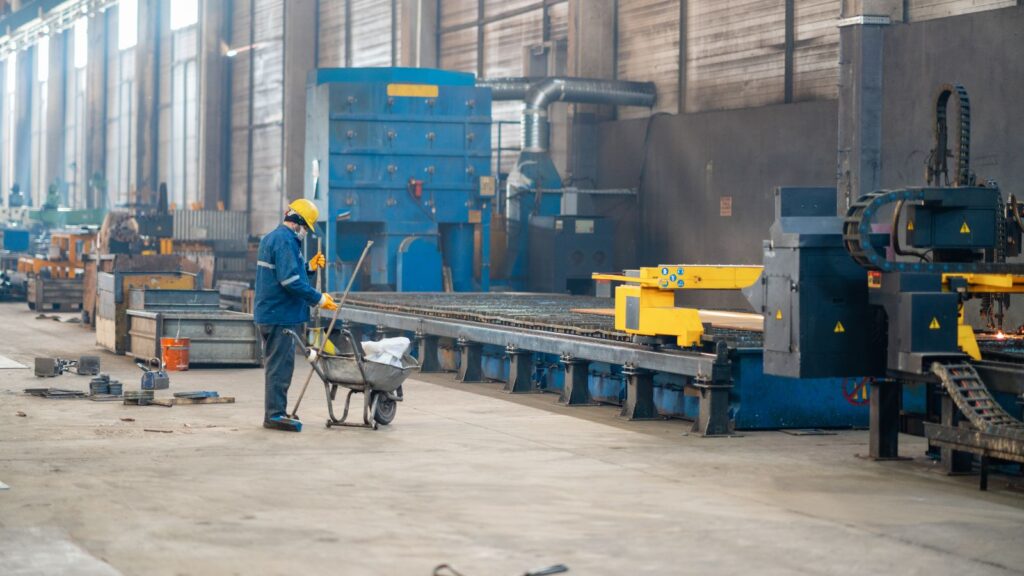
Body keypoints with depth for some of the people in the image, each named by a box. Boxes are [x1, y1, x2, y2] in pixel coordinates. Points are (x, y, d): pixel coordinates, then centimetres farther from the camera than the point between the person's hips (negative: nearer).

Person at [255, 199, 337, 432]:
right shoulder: (285, 241, -16)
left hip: (269, 314, 11)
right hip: (282, 316, -11)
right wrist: (318, 299, -18)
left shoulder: (271, 238, 18)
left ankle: (274, 413, 21)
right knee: (281, 366, -8)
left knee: (276, 365, 16)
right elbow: (290, 281, -23)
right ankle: (275, 415, -8)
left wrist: (309, 267, 12)